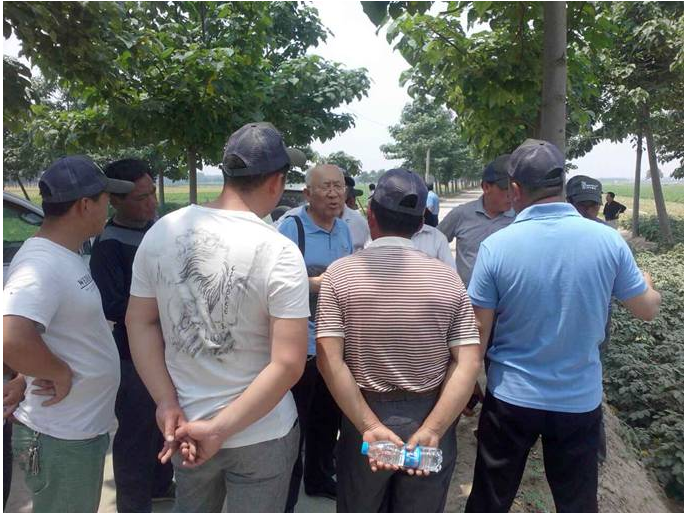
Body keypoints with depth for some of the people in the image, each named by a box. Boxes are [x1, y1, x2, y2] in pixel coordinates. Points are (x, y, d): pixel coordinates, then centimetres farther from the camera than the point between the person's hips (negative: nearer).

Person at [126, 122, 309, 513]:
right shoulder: (279, 252, -20)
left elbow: (140, 322, -1)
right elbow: (288, 364, -23)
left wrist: (167, 404, -4)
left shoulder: (161, 232, -6)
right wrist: (220, 429, -16)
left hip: (184, 425, 5)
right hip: (261, 435, -4)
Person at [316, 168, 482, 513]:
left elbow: (329, 361, -16)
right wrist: (431, 430, -15)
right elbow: (469, 364, -12)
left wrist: (370, 426, -15)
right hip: (430, 417, 1)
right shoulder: (447, 277, -6)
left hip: (363, 416, -1)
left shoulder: (339, 273, -10)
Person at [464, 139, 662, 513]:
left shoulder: (495, 246, -17)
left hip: (510, 397, -1)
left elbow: (479, 331, -11)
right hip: (580, 399, 2)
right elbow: (648, 309, 2)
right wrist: (643, 278, 25)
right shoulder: (608, 240, -12)